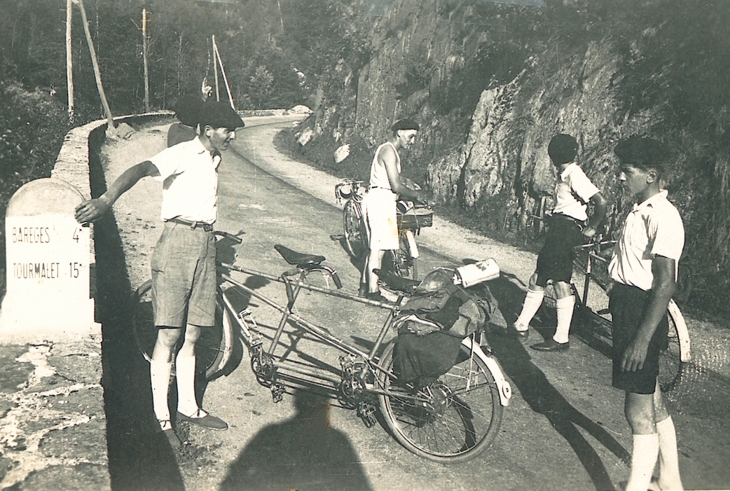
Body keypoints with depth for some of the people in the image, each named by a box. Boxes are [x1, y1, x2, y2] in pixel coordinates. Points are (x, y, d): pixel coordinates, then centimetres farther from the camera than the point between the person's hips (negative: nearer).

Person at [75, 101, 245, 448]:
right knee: (169, 335, -4)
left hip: (205, 245, 7)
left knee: (191, 336, 12)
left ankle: (188, 407, 23)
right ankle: (161, 419, 5)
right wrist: (106, 200, -38)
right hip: (178, 242, -7)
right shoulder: (183, 153, -6)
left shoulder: (213, 160, 19)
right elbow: (140, 170, -22)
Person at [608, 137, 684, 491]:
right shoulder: (640, 211, 11)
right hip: (626, 307, 10)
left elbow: (665, 284, -22)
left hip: (643, 315, -10)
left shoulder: (663, 217, -18)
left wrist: (642, 339, -24)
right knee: (653, 402, 19)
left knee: (639, 410, -2)